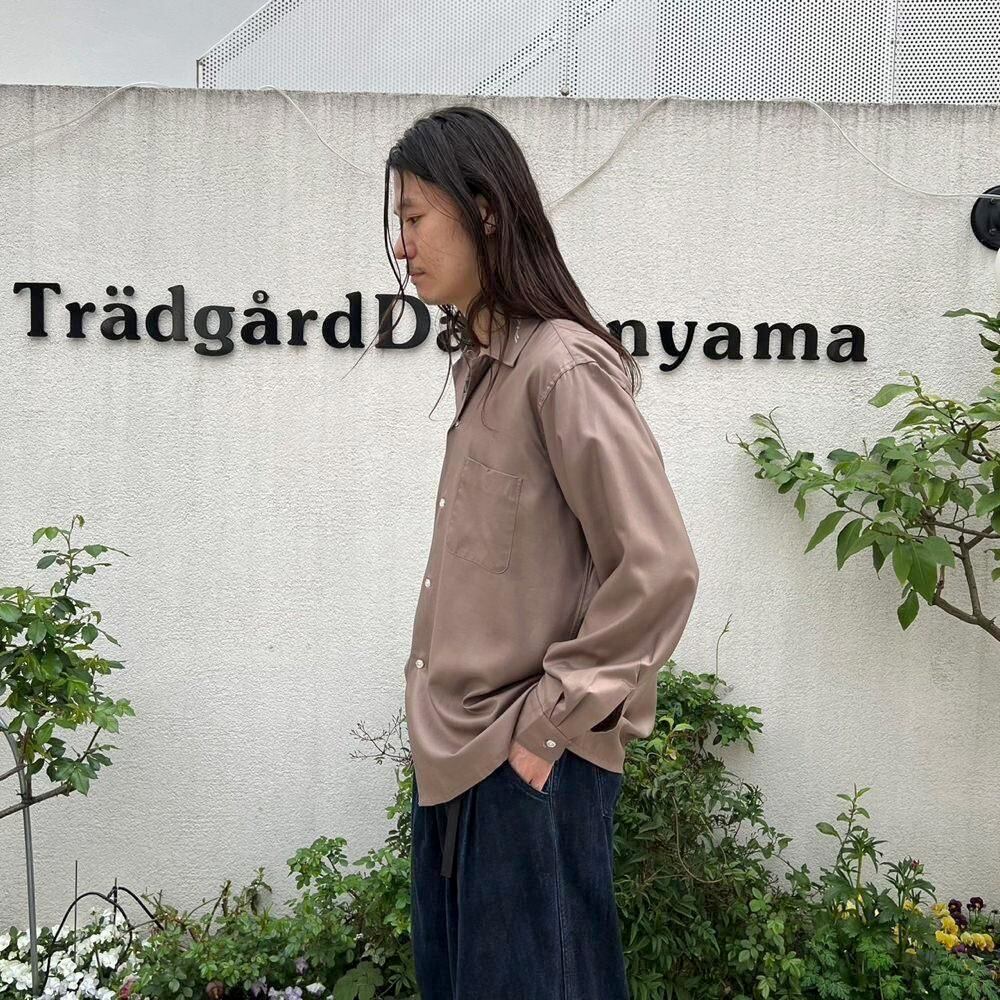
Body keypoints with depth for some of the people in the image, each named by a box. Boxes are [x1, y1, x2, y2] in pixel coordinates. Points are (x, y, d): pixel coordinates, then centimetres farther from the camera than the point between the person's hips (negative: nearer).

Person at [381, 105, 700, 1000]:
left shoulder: (561, 365, -17)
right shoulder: (484, 364, 10)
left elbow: (659, 568, -21)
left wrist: (559, 722, -14)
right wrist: (444, 725, 12)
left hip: (523, 768, -8)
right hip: (457, 757, 8)